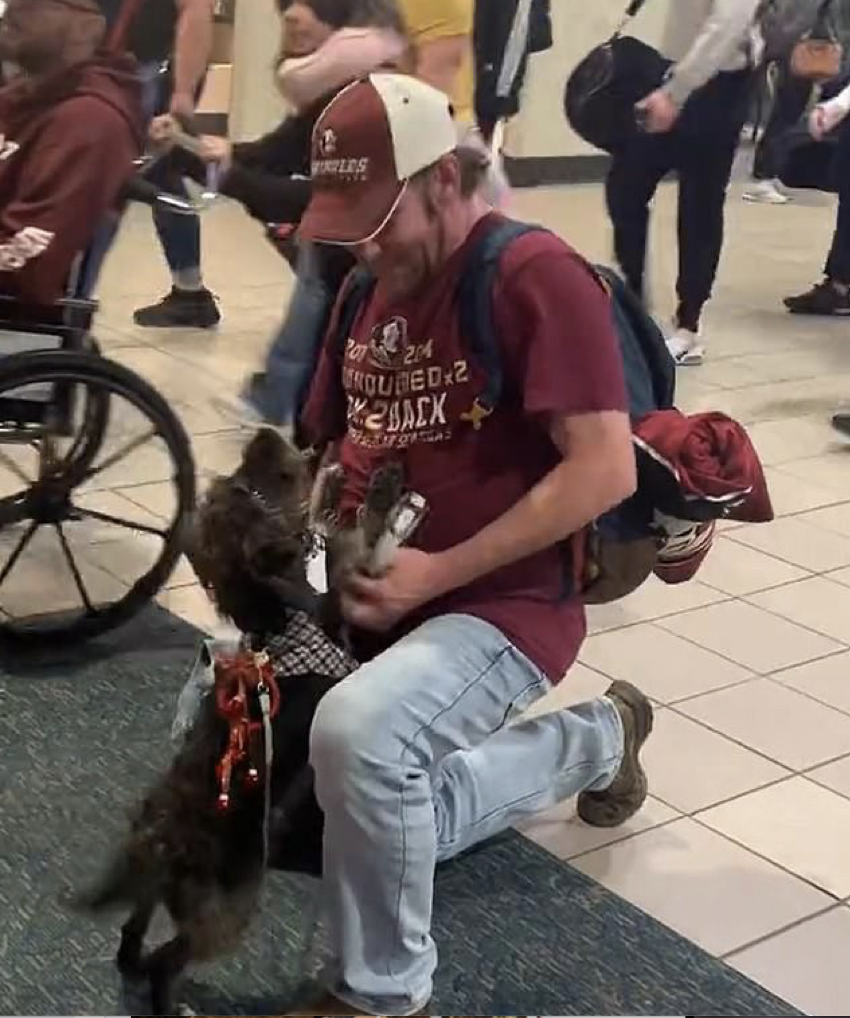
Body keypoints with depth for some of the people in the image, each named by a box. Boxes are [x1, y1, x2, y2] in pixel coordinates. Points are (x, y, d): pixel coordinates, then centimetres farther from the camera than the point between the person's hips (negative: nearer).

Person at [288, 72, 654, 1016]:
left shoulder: (535, 274, -16)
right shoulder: (366, 290, 8)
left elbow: (606, 470, -22)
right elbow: (327, 450, 18)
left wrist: (440, 571, -23)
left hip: (501, 603, -8)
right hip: (378, 602, 9)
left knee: (357, 729, -36)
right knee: (391, 824, 17)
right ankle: (593, 740, 36)